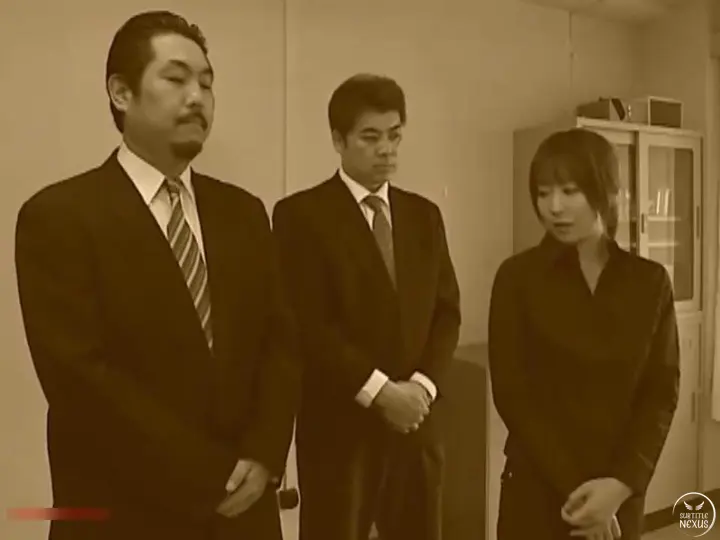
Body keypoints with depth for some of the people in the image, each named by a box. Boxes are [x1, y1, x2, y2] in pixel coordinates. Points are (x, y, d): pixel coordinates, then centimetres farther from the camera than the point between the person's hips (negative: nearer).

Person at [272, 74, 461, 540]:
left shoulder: (424, 214, 11)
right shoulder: (301, 214, -5)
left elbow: (447, 311, 8)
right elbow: (307, 324, -12)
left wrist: (422, 385, -7)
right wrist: (379, 390, -15)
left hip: (417, 422, 5)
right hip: (339, 426, -4)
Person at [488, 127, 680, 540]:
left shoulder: (650, 281, -1)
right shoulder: (518, 277, -8)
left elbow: (662, 391, -1)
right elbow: (511, 393, -10)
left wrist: (621, 482, -11)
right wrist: (573, 486, -12)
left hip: (622, 491, 2)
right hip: (537, 490, -2)